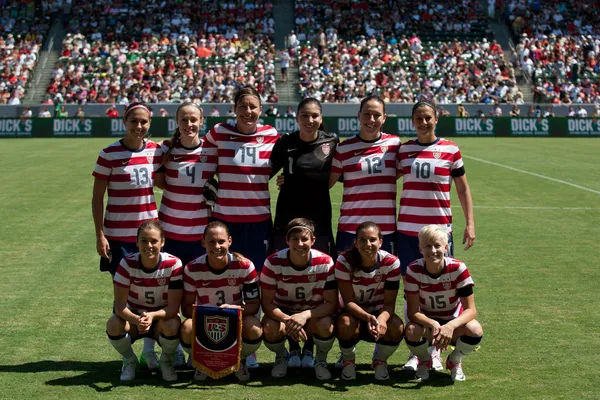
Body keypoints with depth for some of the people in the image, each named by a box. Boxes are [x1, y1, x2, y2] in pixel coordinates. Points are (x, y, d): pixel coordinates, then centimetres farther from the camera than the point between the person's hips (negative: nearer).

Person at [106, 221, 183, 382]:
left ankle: (166, 361, -1)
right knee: (113, 324, -31)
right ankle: (129, 361, 2)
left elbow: (173, 307, -21)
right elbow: (119, 305, -20)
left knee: (172, 324, -36)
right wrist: (137, 320, -42)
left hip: (162, 318, -1)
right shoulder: (127, 264, -18)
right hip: (134, 318, 1)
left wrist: (152, 316, -41)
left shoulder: (173, 264, -21)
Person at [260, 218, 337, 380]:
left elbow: (332, 303, -18)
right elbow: (267, 303, -16)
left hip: (314, 314, 0)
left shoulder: (325, 262, -19)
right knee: (270, 328, -33)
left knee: (326, 325, -34)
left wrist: (305, 315, -35)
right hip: (283, 312, 0)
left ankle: (321, 361, 2)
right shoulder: (273, 263, -19)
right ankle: (281, 357, 5)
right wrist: (287, 320, -35)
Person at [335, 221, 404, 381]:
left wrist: (382, 319, -40)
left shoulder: (391, 262, -18)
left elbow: (389, 302, -17)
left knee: (397, 327, -31)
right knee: (346, 324, -36)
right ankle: (348, 361, -2)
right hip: (353, 312, -1)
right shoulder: (344, 261, -21)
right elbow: (348, 302, -21)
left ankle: (380, 361, 2)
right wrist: (368, 317, -41)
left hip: (379, 313, 1)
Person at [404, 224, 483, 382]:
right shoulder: (414, 270, -19)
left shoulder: (458, 268, -21)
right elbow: (413, 311, -19)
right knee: (412, 330, -34)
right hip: (427, 321, 0)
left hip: (453, 322, 0)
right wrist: (433, 325, -39)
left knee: (475, 330, -32)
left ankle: (455, 361, 3)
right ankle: (424, 361, 3)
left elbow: (470, 309, -21)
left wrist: (450, 326, -39)